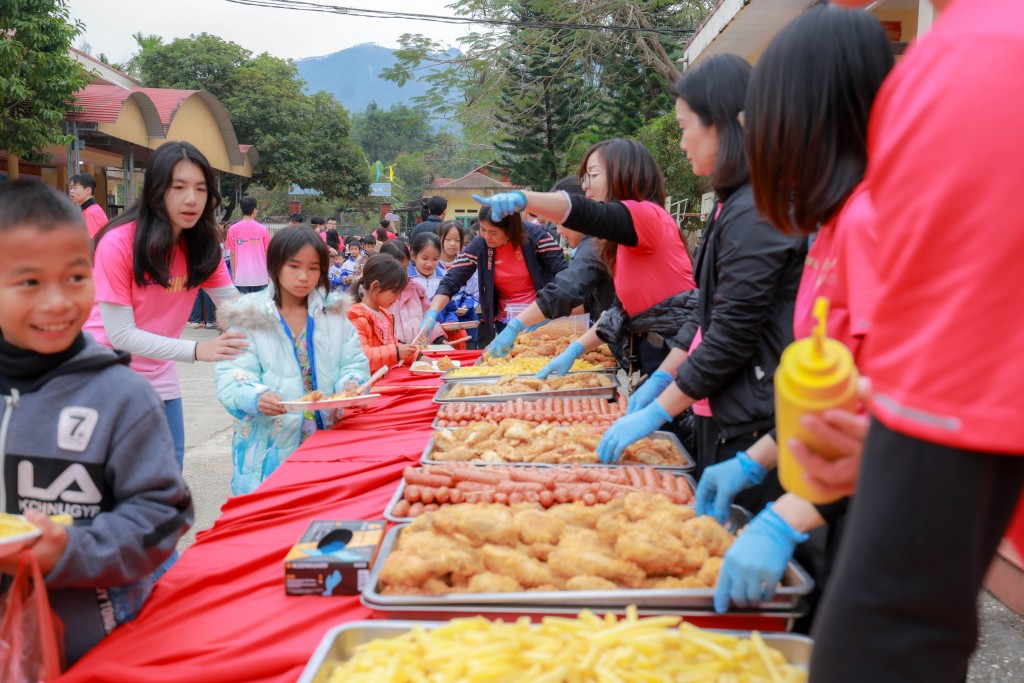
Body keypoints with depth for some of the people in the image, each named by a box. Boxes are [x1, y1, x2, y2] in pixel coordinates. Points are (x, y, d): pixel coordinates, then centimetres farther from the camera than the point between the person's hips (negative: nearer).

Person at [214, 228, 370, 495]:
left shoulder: (333, 311, 6)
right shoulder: (250, 318, -3)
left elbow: (353, 362, 6)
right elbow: (233, 377, -10)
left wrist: (351, 383, -16)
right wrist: (257, 397, -30)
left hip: (326, 438, 3)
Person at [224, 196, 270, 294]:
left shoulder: (233, 229, 0)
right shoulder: (262, 229, -1)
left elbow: (232, 254, 2)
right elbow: (267, 253, 3)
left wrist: (233, 274, 10)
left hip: (241, 276, 0)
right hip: (260, 276, 0)